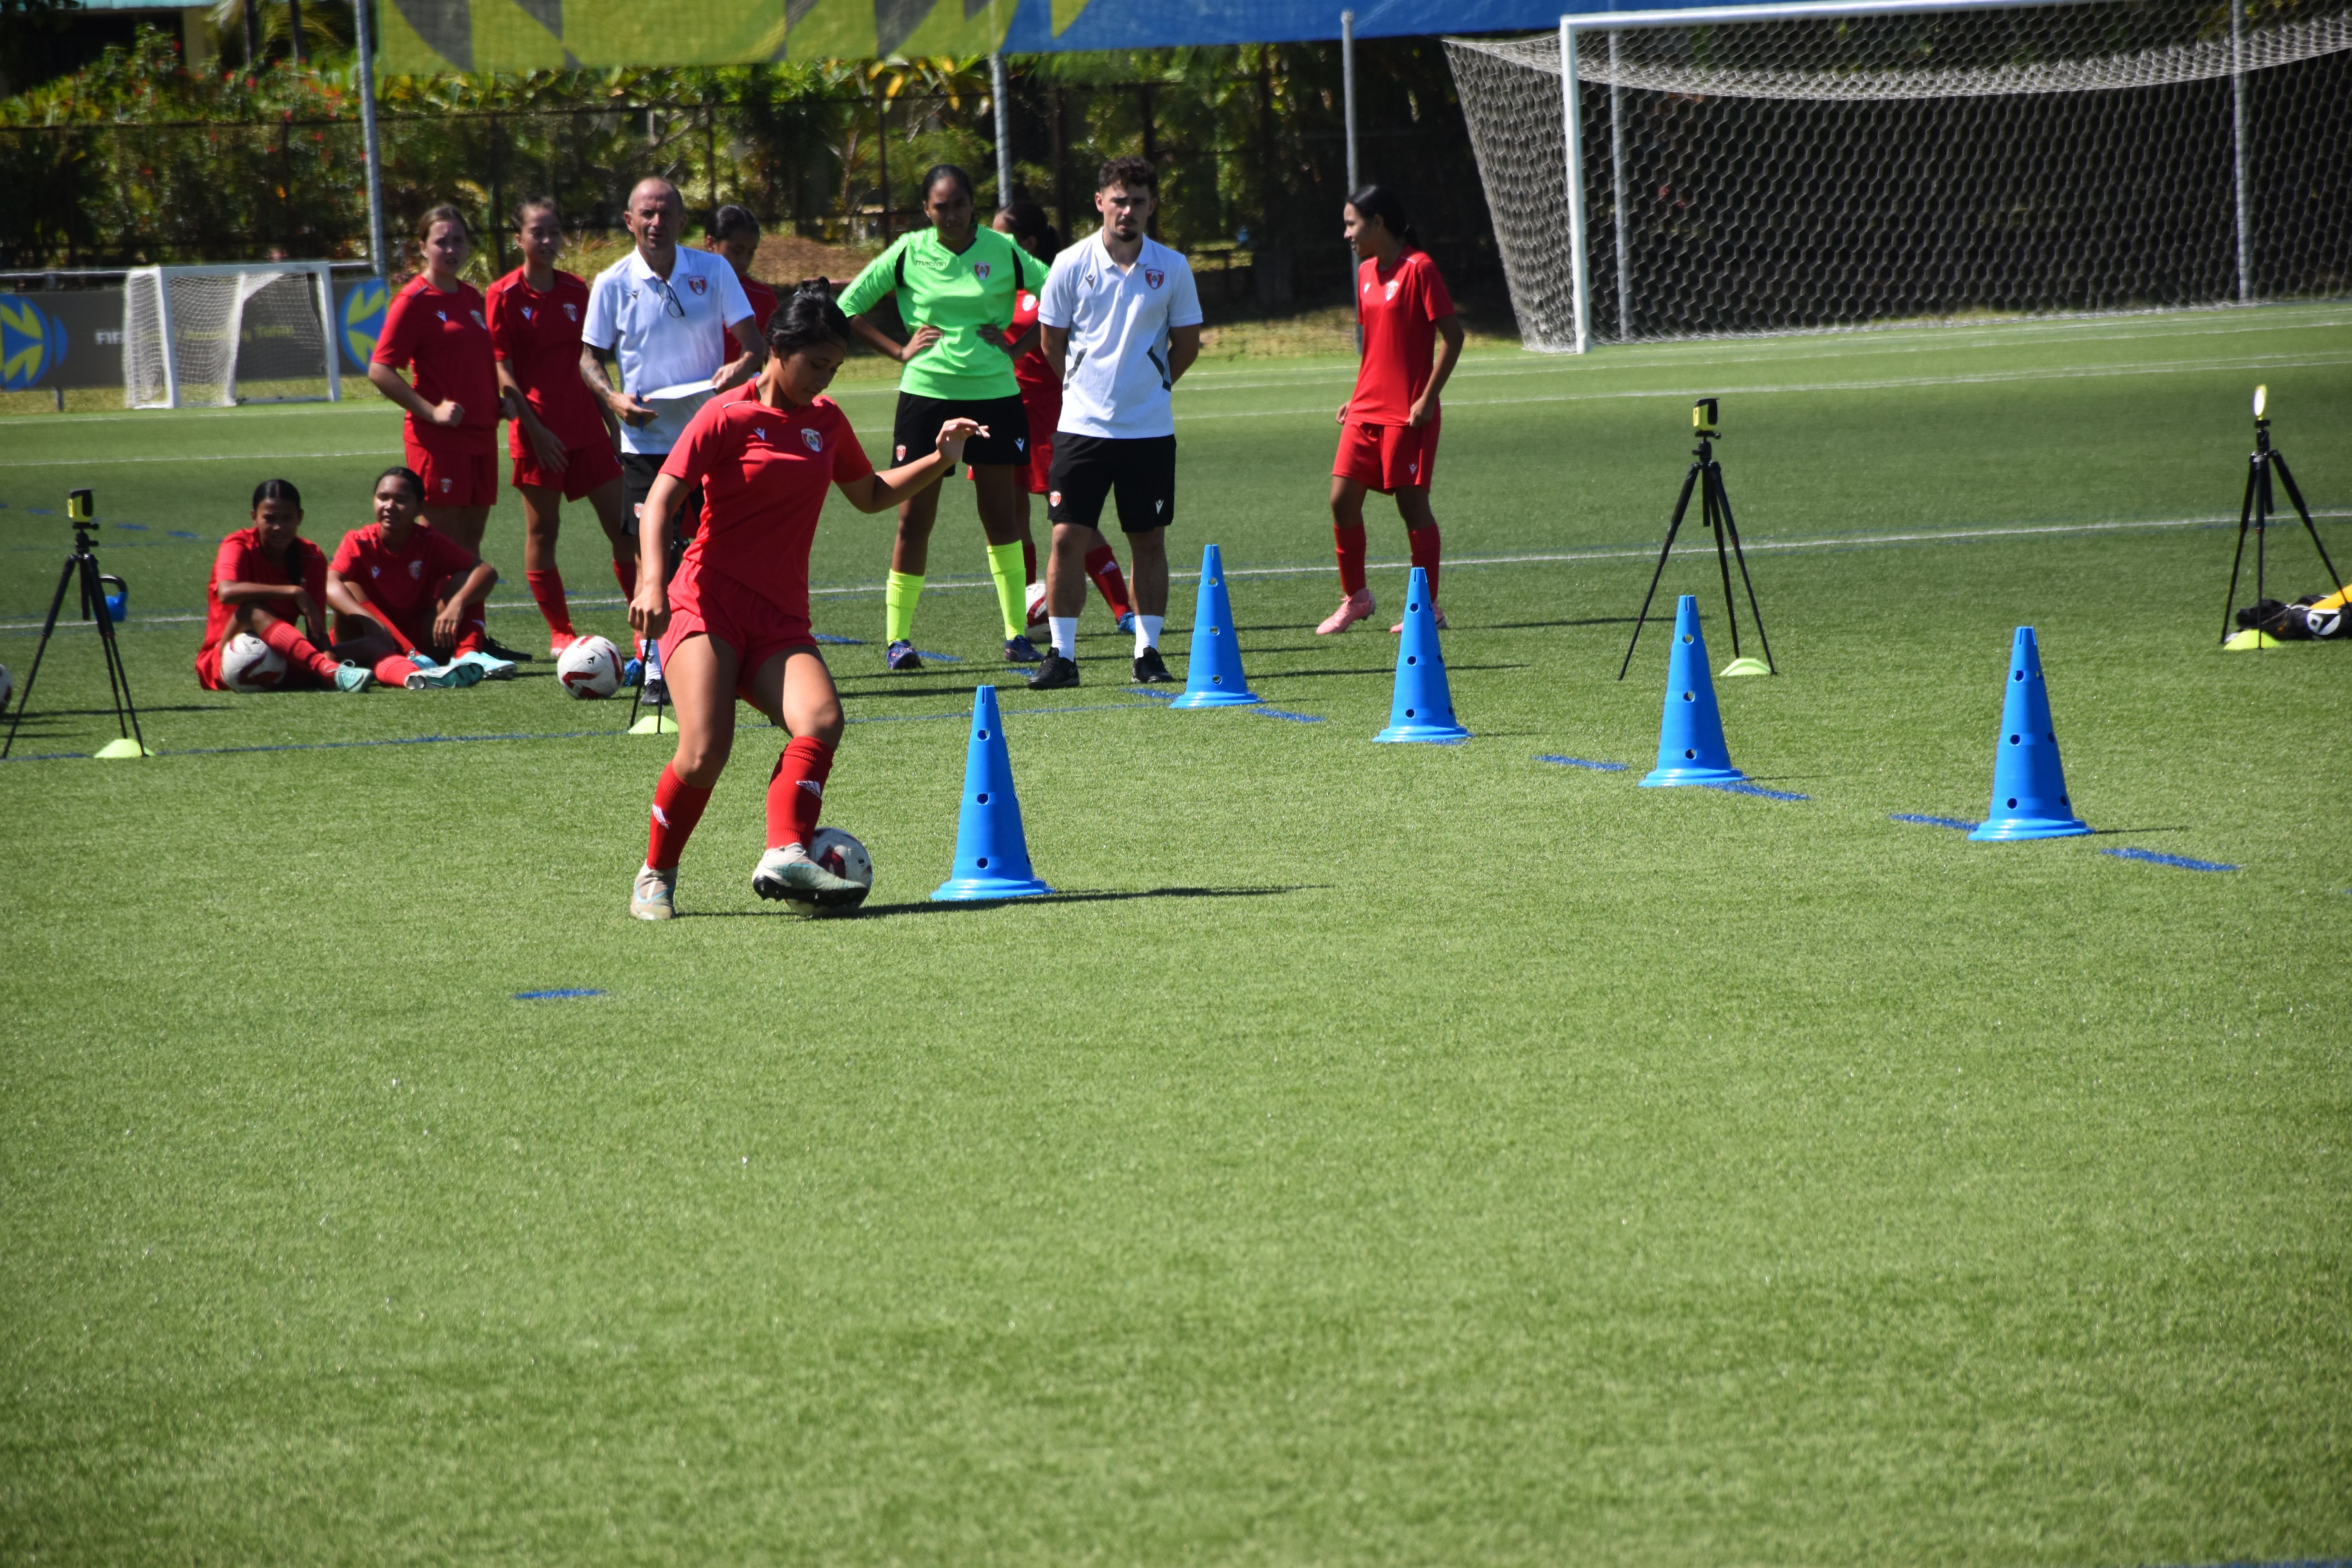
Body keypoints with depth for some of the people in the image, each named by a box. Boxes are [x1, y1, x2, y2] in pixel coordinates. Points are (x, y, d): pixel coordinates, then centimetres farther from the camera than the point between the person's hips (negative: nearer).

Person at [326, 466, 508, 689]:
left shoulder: (431, 542, -2)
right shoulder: (358, 543, -6)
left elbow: (486, 571, -13)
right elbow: (331, 585, -26)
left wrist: (458, 603, -34)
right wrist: (368, 619, -46)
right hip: (374, 642, -2)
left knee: (464, 579, -11)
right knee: (350, 589, -31)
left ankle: (467, 655, -35)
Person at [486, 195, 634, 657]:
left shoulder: (575, 291, 11)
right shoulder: (506, 295, -4)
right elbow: (503, 373, -7)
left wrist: (611, 421, 13)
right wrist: (535, 430, -14)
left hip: (586, 427, 5)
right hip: (540, 432, -5)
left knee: (625, 524, 0)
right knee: (542, 530, 2)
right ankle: (559, 633, 11)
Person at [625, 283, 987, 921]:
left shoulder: (827, 421, 16)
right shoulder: (728, 418, -2)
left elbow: (872, 495, 31)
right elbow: (662, 497, -7)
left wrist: (939, 461, 16)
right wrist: (652, 582, -22)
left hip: (780, 622, 5)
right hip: (707, 605, -5)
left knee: (821, 720, -25)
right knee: (704, 754, -20)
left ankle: (785, 857, -33)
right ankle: (655, 878, 0)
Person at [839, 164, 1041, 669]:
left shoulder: (1003, 252, 1)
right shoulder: (908, 253, 0)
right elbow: (850, 306, 7)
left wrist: (1016, 343, 1)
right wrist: (899, 349, -1)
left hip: (994, 394, 1)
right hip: (926, 394, -1)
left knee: (1001, 516, 4)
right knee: (915, 519, -1)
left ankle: (1017, 634, 10)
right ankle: (898, 638, 5)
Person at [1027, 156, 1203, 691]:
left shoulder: (1172, 268, 1)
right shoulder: (1072, 265, -1)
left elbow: (1187, 344, 11)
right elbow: (1052, 343, 9)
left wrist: (1150, 385, 12)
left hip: (1150, 428, 1)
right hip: (1083, 425, -1)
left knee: (1149, 541, 5)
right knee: (1068, 537, -5)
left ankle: (1148, 652, 13)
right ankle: (1062, 655, 1)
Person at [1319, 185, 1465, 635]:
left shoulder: (1419, 268, -12)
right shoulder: (1367, 272, 13)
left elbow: (1452, 335, -13)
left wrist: (1427, 398, -16)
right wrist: (1360, 397, 16)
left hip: (1408, 414, -8)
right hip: (1366, 411, 8)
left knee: (1412, 505, -3)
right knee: (1342, 500, 4)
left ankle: (1428, 607, 5)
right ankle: (1355, 597, 17)